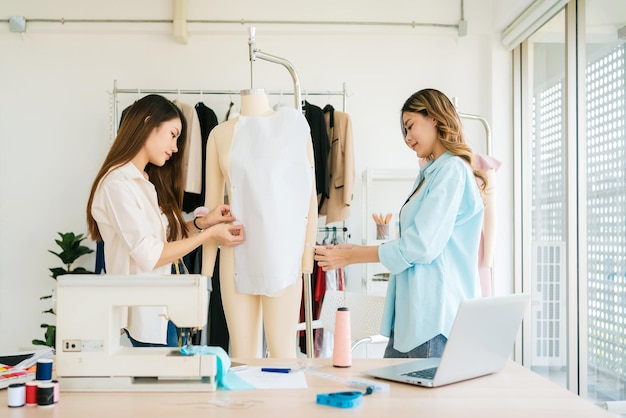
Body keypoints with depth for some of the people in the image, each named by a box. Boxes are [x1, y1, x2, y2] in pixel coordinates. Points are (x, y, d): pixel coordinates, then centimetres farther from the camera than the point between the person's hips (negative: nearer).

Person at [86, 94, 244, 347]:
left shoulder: (147, 181, 13)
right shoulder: (117, 184, -17)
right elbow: (149, 256, -19)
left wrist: (201, 223, -3)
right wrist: (209, 234, -14)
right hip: (142, 315, -9)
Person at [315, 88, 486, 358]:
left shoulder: (452, 170, -10)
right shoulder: (430, 173, 19)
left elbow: (421, 245, -17)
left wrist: (350, 257, -10)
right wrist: (354, 250, 10)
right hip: (411, 311, 9)